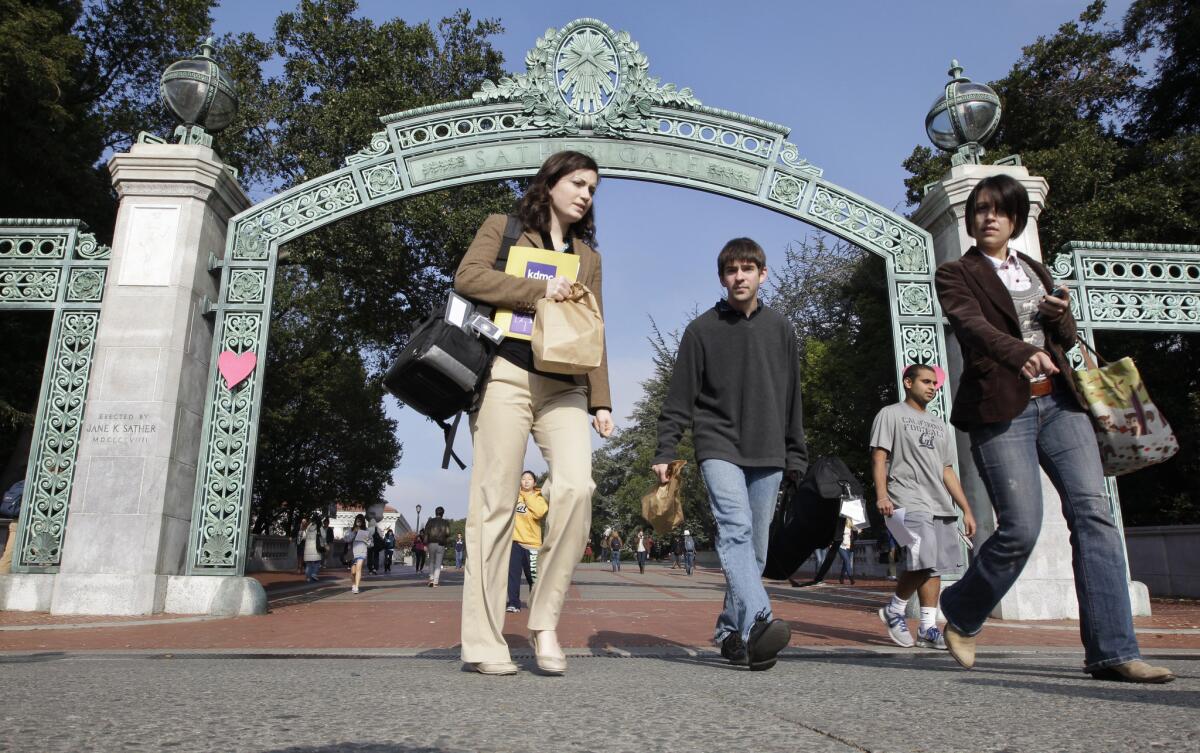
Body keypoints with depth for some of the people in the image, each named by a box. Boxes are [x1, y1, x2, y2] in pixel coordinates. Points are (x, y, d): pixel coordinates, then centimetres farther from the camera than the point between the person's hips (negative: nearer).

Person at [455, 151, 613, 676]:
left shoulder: (587, 255, 25)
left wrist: (600, 401, 10)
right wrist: (538, 291, -8)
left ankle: (545, 622, -7)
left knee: (576, 486, -19)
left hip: (564, 386, 4)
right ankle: (483, 641, 0)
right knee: (495, 502, -6)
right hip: (507, 374, -3)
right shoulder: (504, 228, 13)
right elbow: (468, 276, -5)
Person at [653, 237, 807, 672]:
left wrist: (795, 456, 11)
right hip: (719, 448, -3)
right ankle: (757, 623, -33)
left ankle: (731, 630, 15)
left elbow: (792, 398, 14)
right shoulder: (701, 330, 4)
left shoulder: (780, 330, 13)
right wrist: (665, 452, -5)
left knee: (755, 547, 4)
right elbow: (679, 399, 2)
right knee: (735, 529, -22)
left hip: (768, 454, 4)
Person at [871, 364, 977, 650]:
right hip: (909, 502, -7)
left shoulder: (938, 424, 25)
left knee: (935, 566, 3)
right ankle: (894, 610, 4)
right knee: (923, 562, -17)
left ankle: (928, 629, 8)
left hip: (941, 506, 7)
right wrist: (881, 494, -20)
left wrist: (966, 510, 15)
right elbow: (879, 457, -5)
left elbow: (947, 471, 23)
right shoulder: (890, 414, 5)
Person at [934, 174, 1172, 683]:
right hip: (1001, 407, -5)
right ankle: (960, 615, 14)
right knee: (1020, 529, -11)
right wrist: (1021, 352, -35)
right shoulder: (956, 274, 4)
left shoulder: (1036, 271, 21)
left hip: (1058, 401, 6)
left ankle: (1112, 652, -5)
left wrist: (1061, 316, -2)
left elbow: (1066, 341, 22)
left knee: (1093, 512, -9)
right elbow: (972, 324, -16)